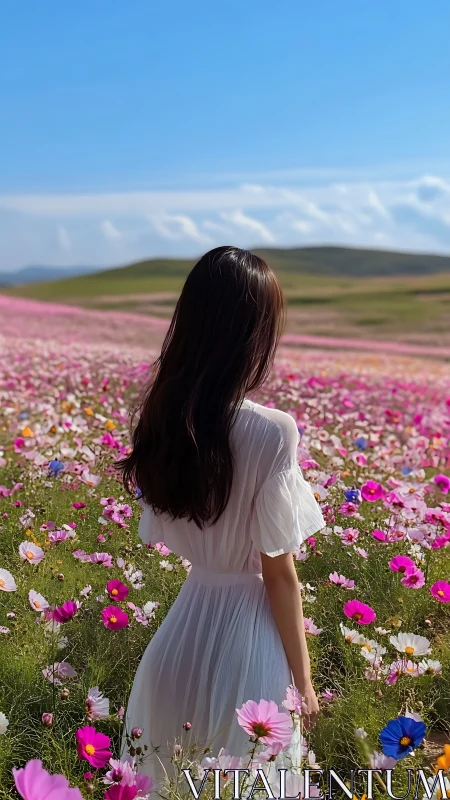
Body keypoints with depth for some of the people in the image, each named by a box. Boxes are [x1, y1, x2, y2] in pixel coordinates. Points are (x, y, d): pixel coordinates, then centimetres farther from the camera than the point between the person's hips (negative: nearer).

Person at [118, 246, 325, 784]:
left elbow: (163, 535, 4)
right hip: (251, 625, -5)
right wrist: (302, 679, -4)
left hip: (185, 618, 5)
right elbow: (279, 574, -15)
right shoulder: (272, 432, -24)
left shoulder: (161, 418, -7)